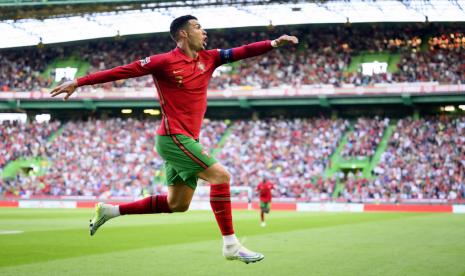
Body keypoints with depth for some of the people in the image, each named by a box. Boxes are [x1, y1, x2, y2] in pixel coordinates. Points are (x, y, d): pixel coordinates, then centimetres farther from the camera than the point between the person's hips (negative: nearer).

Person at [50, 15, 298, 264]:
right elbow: (121, 71, -9)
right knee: (221, 176, -16)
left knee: (177, 204, 13)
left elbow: (242, 52, 3)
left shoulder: (209, 58, 10)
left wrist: (273, 44, -11)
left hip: (186, 140, 9)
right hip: (173, 138, -9)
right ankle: (230, 245, -11)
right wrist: (79, 82, -10)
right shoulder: (164, 62, -9)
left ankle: (109, 210, 23)